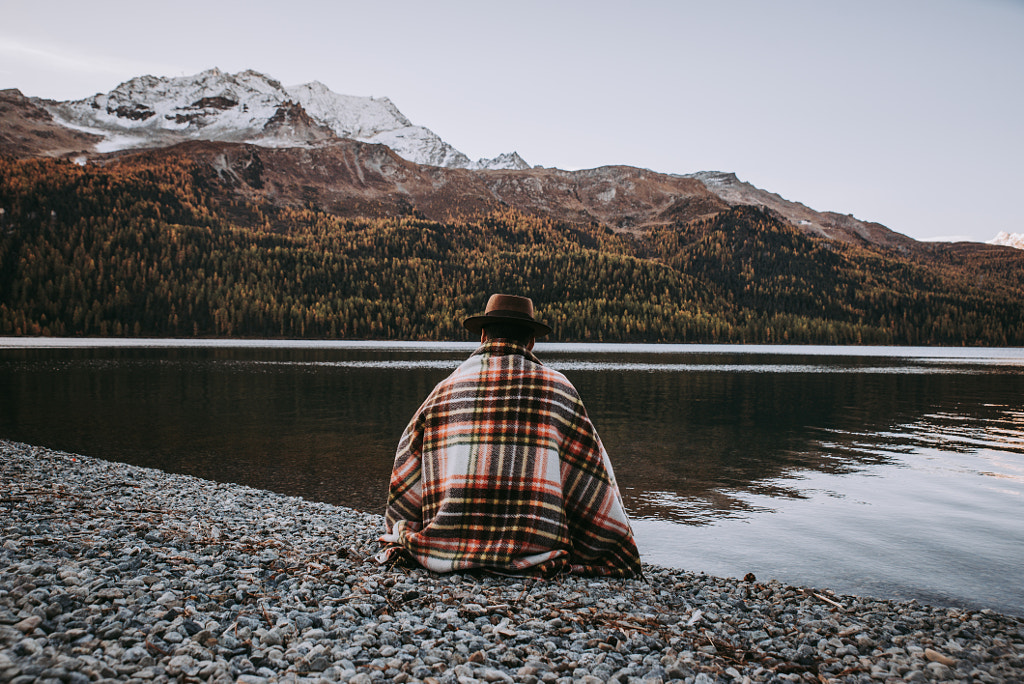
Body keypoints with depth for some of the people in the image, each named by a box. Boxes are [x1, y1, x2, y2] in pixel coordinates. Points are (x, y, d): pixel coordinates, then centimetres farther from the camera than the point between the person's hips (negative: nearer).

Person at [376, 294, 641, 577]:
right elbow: (593, 484, 3)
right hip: (534, 554, -3)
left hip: (446, 553, 4)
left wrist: (401, 543, 27)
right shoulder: (557, 389, 0)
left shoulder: (444, 391, 4)